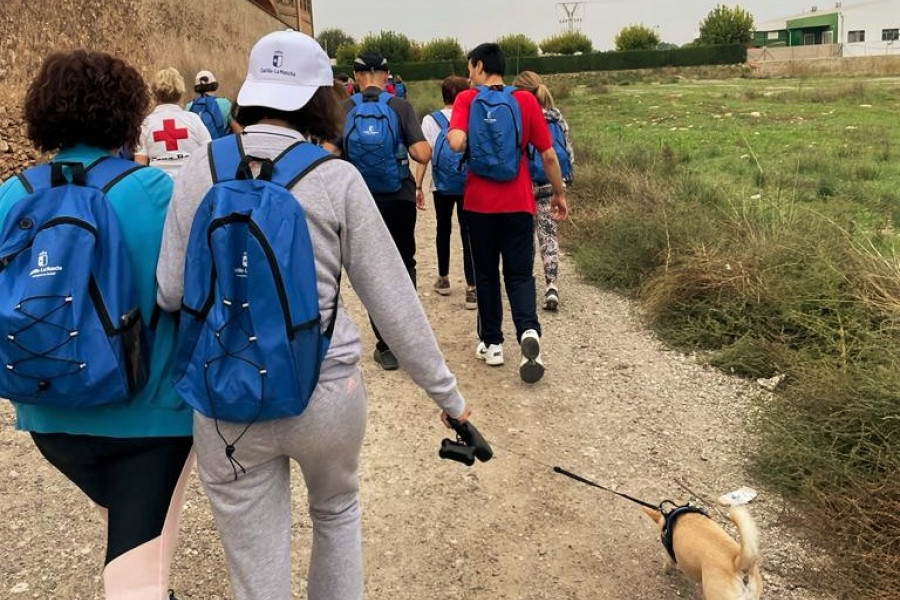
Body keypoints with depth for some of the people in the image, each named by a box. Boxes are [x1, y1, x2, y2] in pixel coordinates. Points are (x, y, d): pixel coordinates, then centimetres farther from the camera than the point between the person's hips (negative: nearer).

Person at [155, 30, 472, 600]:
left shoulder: (200, 172, -2)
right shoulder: (337, 178, -8)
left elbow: (171, 293, 0)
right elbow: (392, 298, -6)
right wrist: (445, 391, 3)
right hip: (327, 392, 0)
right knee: (338, 510, 31)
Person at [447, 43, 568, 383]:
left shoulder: (467, 100, -3)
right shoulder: (526, 100, 0)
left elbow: (456, 142, -20)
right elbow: (549, 155, 0)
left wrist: (460, 138, 3)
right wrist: (559, 193, 11)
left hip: (479, 204, 0)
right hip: (519, 203, 1)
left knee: (486, 275, 14)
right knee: (520, 274, 8)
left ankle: (492, 343, 18)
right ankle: (528, 331, -16)